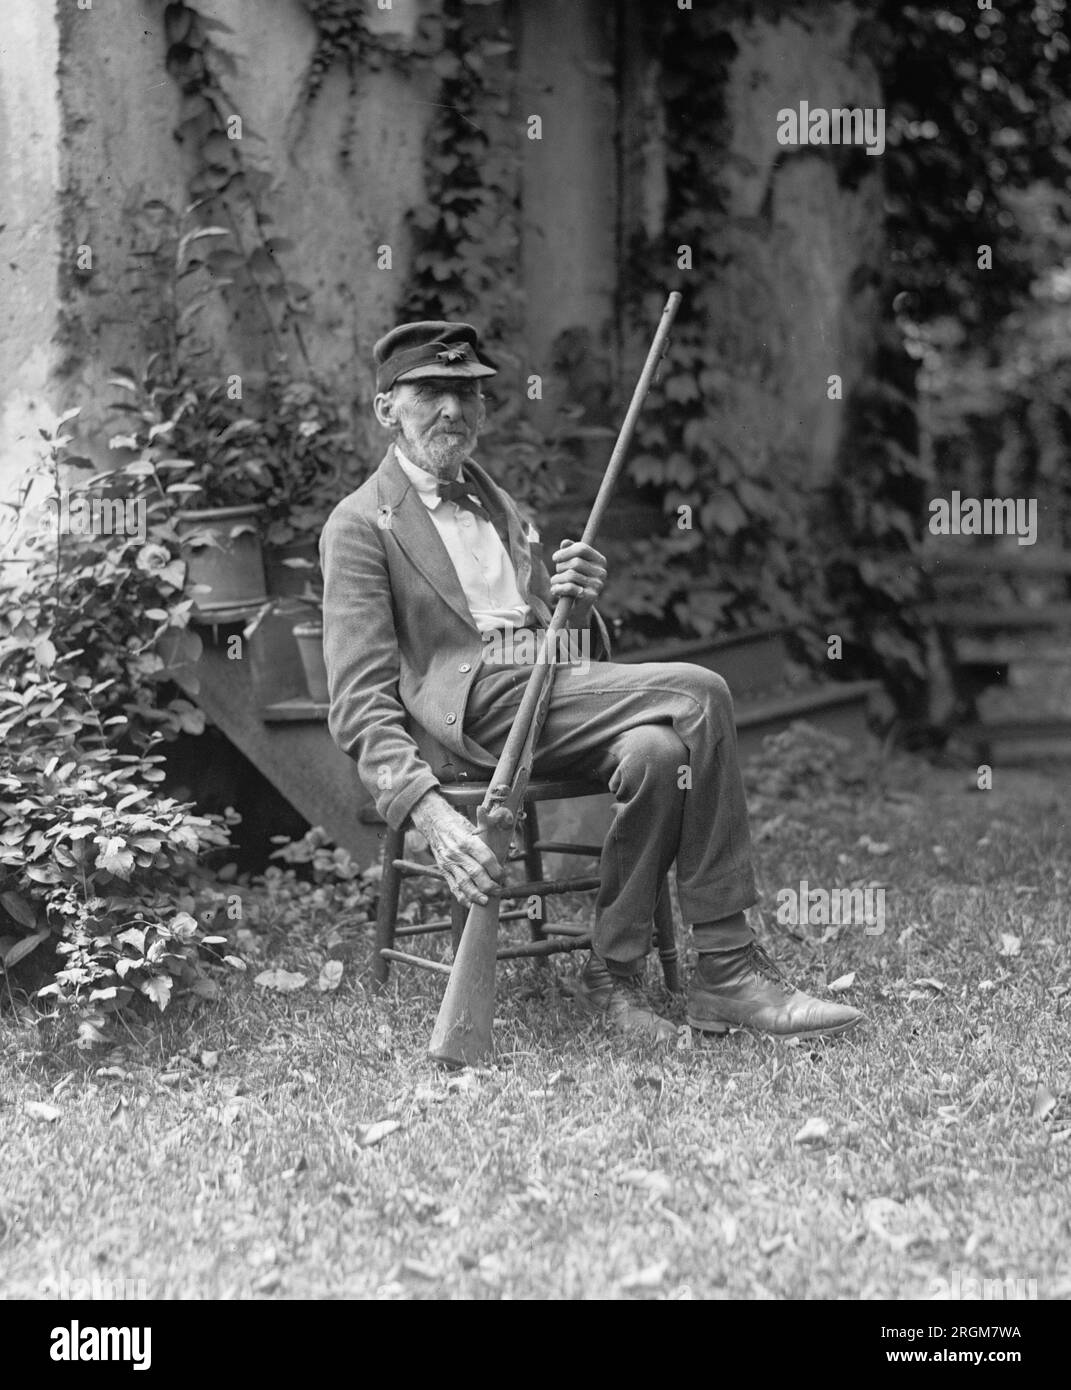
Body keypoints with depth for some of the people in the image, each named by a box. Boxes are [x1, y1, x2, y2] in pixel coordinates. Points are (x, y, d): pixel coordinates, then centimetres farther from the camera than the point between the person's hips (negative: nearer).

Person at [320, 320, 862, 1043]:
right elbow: (361, 704, -7)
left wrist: (578, 605, 0)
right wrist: (430, 812, -23)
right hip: (472, 703, -6)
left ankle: (616, 973, -16)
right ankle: (731, 968, -17)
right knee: (699, 693, -23)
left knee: (658, 750, -28)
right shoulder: (361, 524, 3)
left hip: (550, 686, 6)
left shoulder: (500, 507, 26)